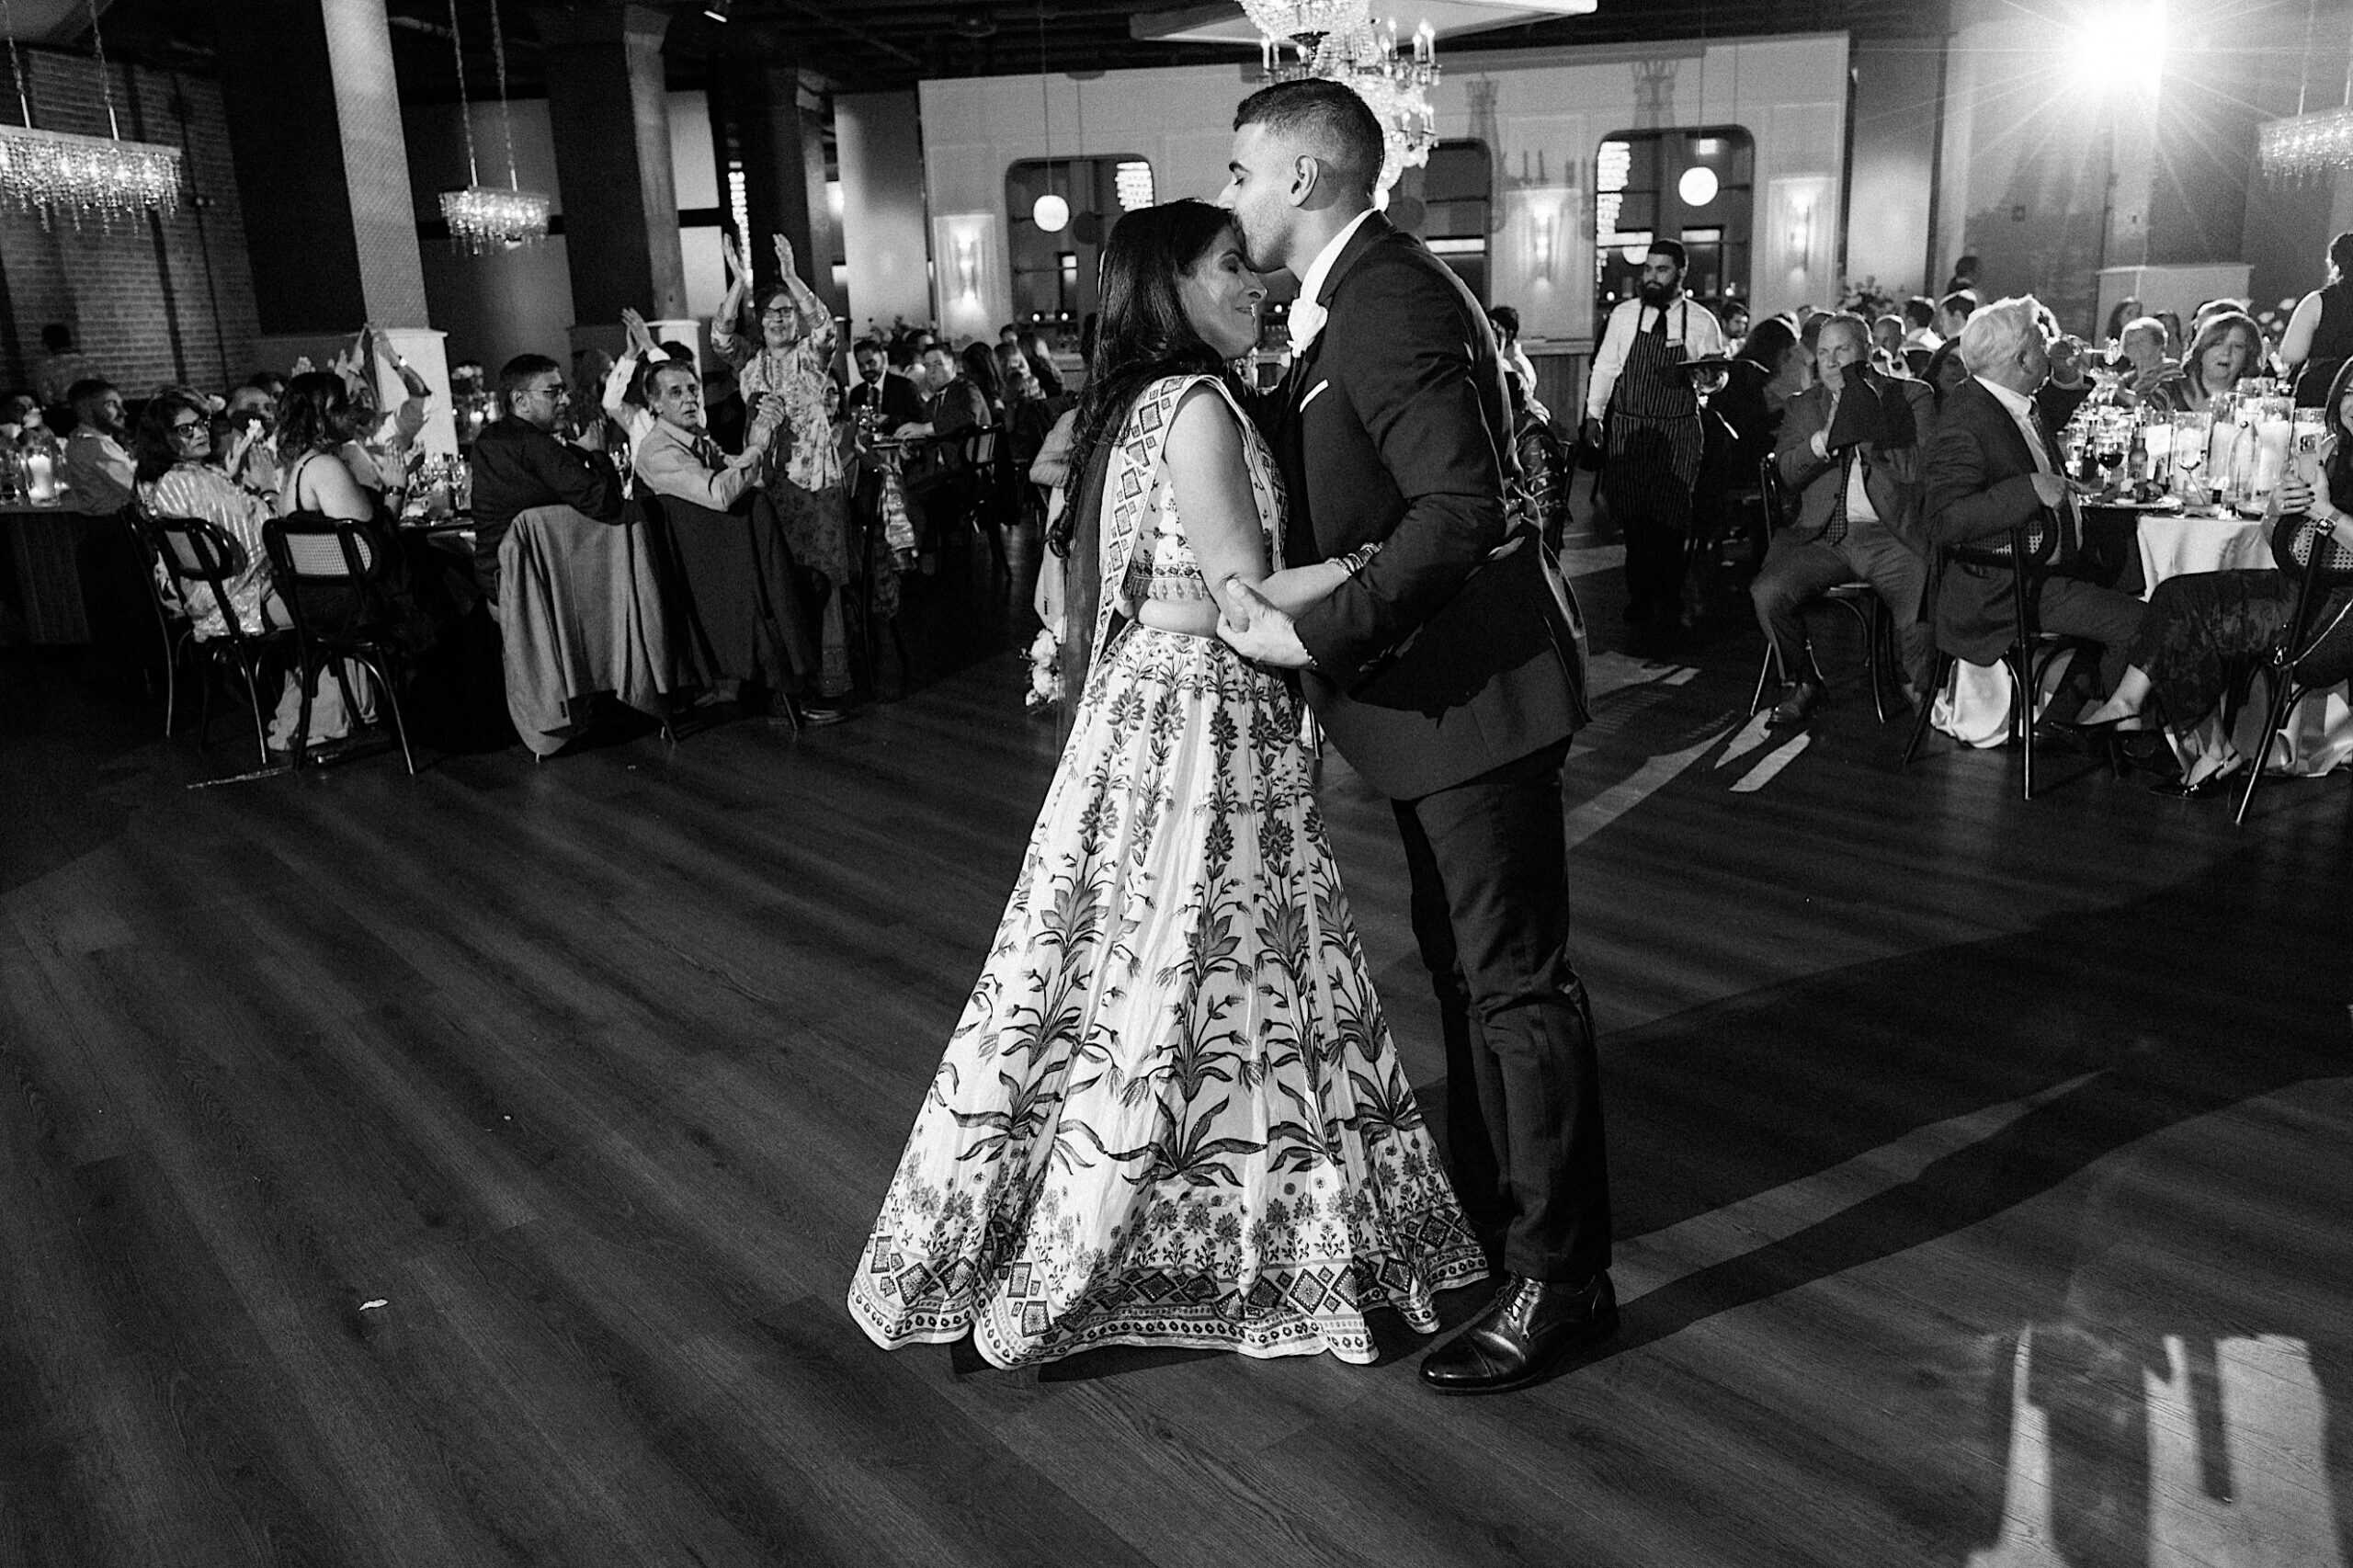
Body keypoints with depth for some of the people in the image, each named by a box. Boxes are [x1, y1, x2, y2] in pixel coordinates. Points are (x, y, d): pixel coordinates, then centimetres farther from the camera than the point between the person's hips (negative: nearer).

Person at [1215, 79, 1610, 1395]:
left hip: (1474, 684, -11)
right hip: (1439, 681, 11)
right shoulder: (1362, 290, 13)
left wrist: (1315, 634, -25)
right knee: (1462, 960, 21)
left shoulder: (1391, 303, -19)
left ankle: (1563, 1278, 12)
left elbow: (1460, 509, -28)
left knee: (1516, 978, -2)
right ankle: (1485, 1195, 39)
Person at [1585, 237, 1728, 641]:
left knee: (1670, 521, -4)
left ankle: (1669, 604, 8)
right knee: (1632, 518, 1)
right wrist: (1593, 416, 8)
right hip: (1627, 429, 1)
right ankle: (1639, 598, 15)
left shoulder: (1701, 322, 2)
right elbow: (1605, 367, 11)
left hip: (1678, 433, -1)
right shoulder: (1624, 315, 5)